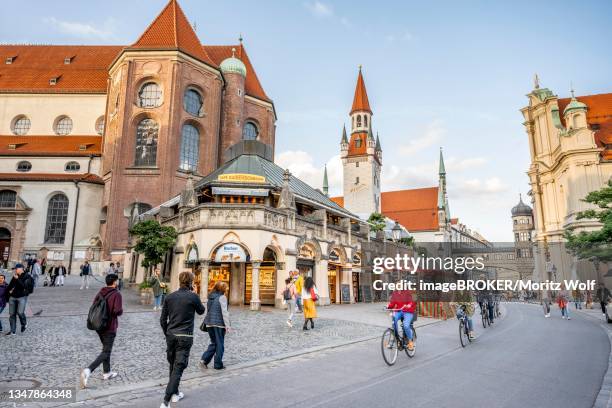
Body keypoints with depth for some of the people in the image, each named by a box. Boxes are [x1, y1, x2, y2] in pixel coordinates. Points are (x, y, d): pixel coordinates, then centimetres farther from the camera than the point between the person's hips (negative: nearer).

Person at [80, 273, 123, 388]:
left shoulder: (100, 293, 4)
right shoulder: (116, 294, -16)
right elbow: (118, 311, -24)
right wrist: (121, 311, -2)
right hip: (110, 327, -7)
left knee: (106, 349, 22)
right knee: (105, 352, -1)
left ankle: (106, 372, 29)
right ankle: (88, 371, -18)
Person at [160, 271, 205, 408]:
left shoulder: (169, 297, 3)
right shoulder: (193, 297, -9)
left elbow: (163, 319, 7)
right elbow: (201, 311, 9)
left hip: (171, 335, 5)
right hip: (185, 337, -5)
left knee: (173, 366, 20)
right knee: (178, 369, -2)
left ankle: (175, 393, 33)